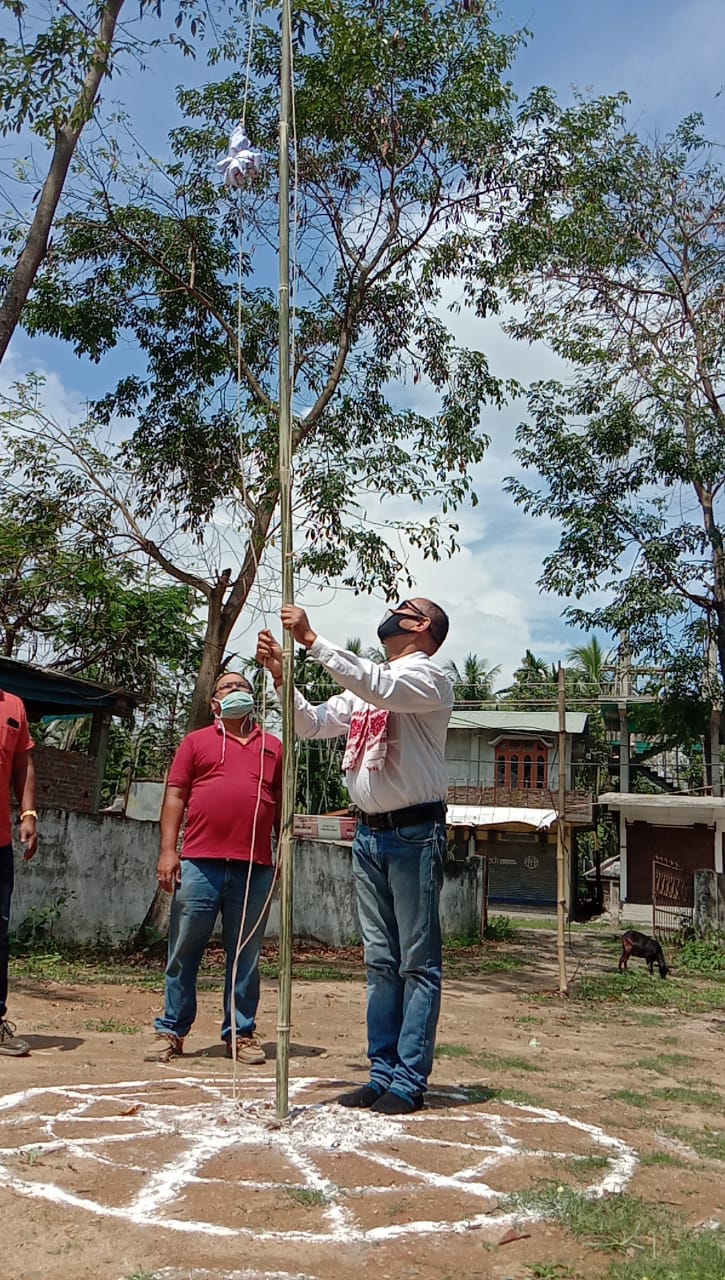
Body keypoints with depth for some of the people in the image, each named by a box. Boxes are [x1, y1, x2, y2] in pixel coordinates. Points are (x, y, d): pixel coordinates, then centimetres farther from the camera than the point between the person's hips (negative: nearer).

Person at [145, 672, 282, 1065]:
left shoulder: (272, 746, 16)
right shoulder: (196, 741, 11)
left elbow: (282, 804, 17)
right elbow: (175, 797, 6)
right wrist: (168, 851, -3)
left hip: (255, 868, 1)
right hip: (199, 864, -1)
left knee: (245, 956, 7)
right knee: (184, 952, 3)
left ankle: (241, 1032, 16)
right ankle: (171, 1031, 13)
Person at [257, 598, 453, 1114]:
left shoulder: (429, 677, -6)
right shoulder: (363, 687, 19)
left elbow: (379, 687, -25)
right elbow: (313, 724, 19)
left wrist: (312, 638, -24)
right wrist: (281, 675, 5)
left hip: (414, 833, -8)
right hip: (369, 833, 8)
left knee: (418, 961, -2)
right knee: (381, 961, 11)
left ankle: (410, 1080, 2)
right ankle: (383, 1072, 18)